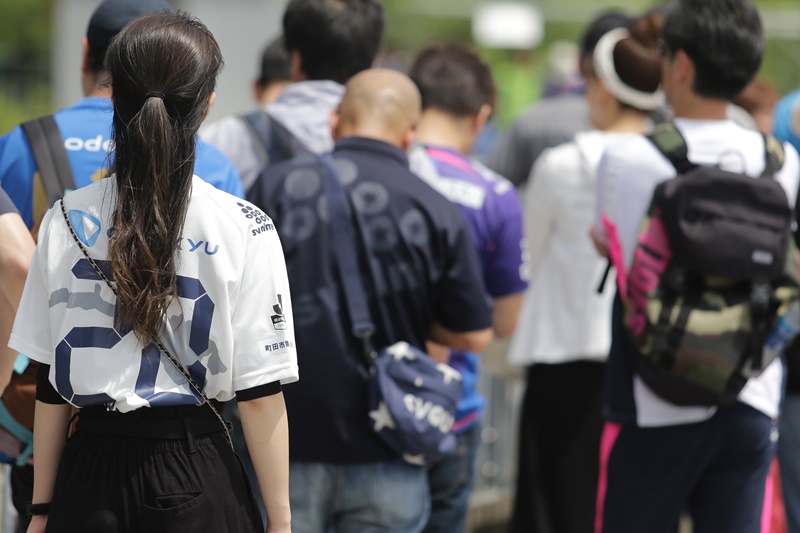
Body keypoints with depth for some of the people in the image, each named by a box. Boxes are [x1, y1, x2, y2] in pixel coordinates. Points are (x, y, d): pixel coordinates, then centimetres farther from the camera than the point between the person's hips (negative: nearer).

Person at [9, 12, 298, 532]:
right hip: (194, 478, -2)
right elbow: (260, 393, -7)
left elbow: (48, 385, 3)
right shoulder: (243, 229, -8)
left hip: (92, 476, 2)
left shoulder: (65, 222, -1)